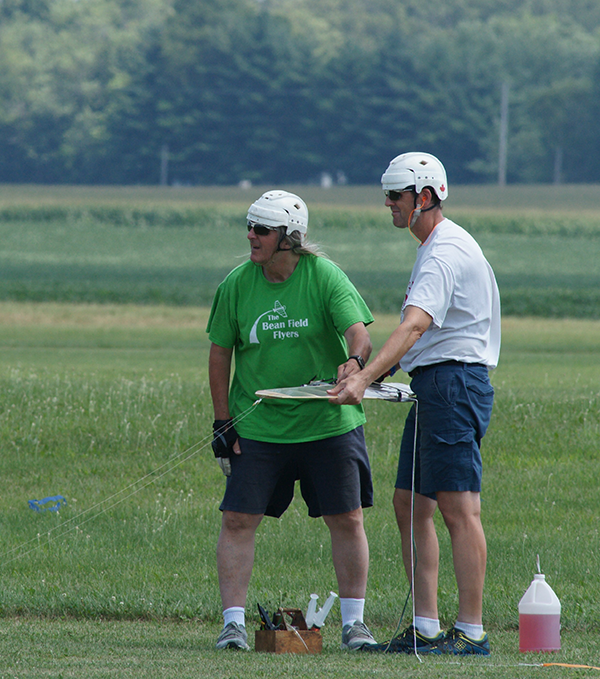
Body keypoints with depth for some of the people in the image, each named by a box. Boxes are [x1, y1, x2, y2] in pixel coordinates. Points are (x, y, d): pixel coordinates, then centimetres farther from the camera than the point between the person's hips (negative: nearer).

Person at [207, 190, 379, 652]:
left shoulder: (326, 277, -8)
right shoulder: (237, 284, -1)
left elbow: (358, 332, -17)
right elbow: (220, 353, 5)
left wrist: (354, 361, -41)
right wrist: (223, 422, 0)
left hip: (329, 424, -1)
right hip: (258, 428, 1)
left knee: (347, 519, 2)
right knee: (238, 519, -6)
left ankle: (354, 621, 14)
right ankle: (234, 622, -1)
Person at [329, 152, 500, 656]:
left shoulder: (446, 253, -15)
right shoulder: (436, 248, 19)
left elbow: (415, 325, -29)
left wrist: (365, 379, -39)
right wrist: (379, 369, 22)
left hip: (454, 382, -11)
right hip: (432, 388, 11)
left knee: (458, 506, -11)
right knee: (411, 504, 9)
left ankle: (471, 631, -11)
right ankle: (426, 627, 10)